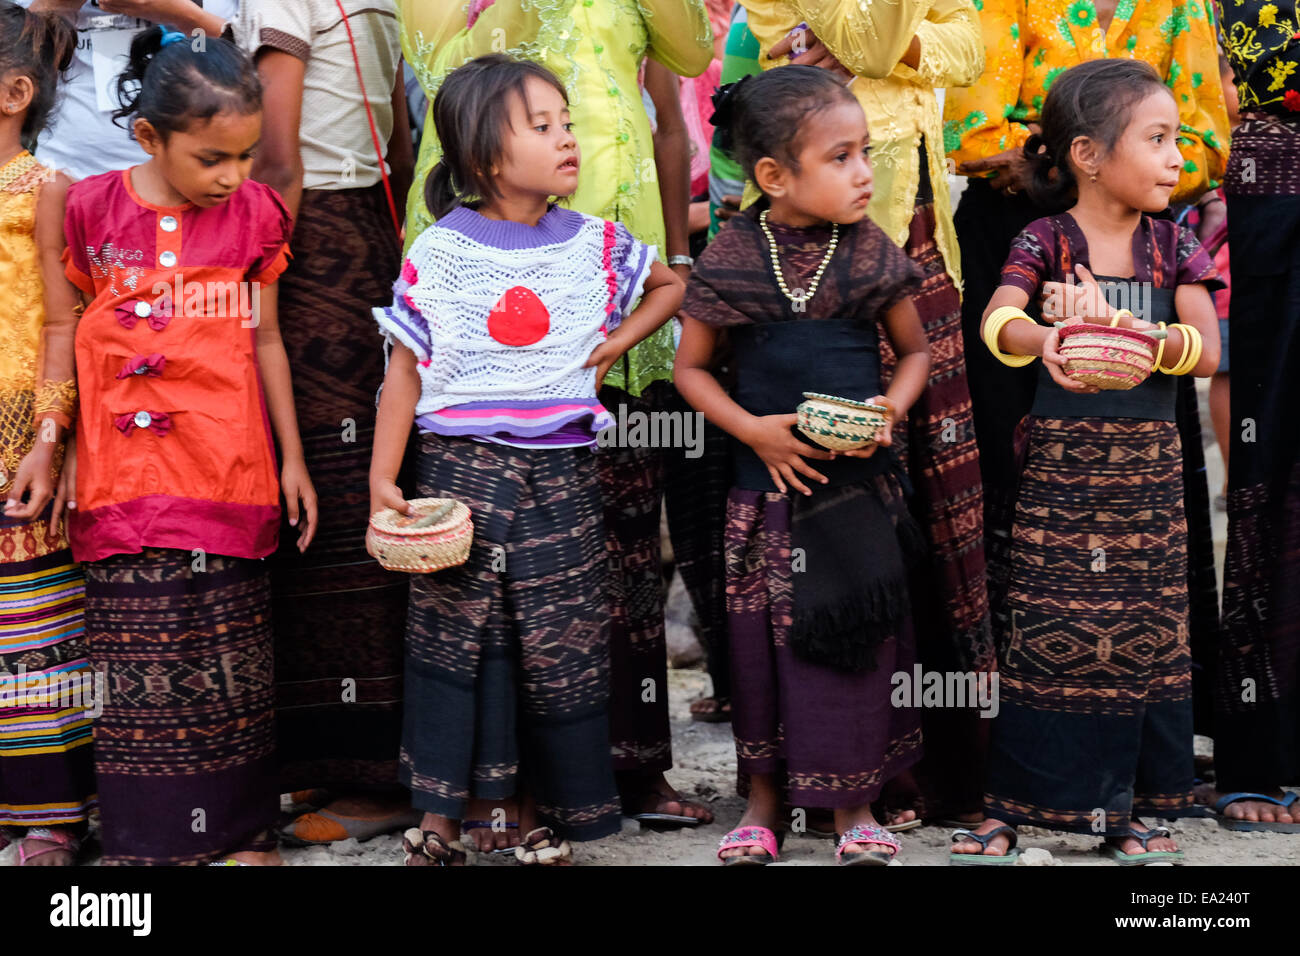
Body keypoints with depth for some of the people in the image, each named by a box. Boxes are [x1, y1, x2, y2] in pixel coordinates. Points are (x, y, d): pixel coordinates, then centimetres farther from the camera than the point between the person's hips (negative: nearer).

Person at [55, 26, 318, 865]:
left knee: (232, 662, 6)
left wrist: (292, 457, 11)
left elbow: (264, 339, 10)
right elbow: (70, 336, 7)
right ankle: (150, 836, 14)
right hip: (126, 479, -1)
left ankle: (244, 831, 18)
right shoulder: (91, 210, -2)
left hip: (230, 478, 1)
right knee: (139, 664, 3)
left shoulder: (253, 213, 2)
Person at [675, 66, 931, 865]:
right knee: (762, 634, 6)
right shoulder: (732, 258, -5)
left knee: (860, 636, 3)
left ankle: (855, 803, 18)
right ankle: (765, 798, 23)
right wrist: (755, 430, -11)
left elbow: (915, 350, 11)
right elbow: (692, 367, 3)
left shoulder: (873, 252, -1)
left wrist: (891, 408, -9)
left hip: (860, 478, 1)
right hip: (767, 479, -1)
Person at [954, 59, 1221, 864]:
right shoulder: (1046, 241, -3)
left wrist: (1128, 331, -22)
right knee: (1047, 631, 0)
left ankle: (1130, 805, 16)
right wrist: (1046, 339, -42)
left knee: (1146, 632, 6)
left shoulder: (1173, 245, 5)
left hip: (1150, 466, 3)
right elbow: (997, 321, -21)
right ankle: (1010, 804, 8)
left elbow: (1207, 349, -6)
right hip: (1061, 462, -3)